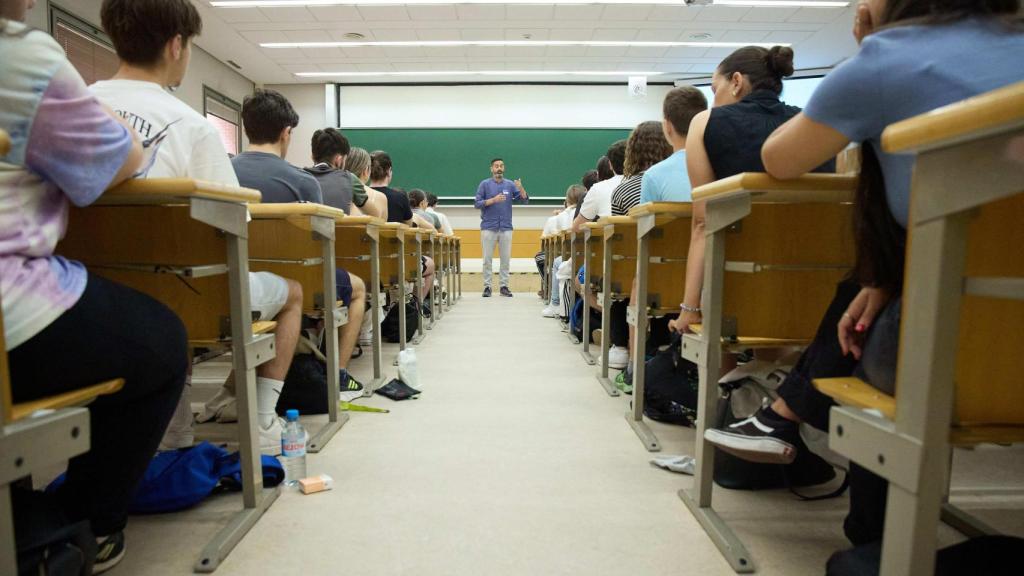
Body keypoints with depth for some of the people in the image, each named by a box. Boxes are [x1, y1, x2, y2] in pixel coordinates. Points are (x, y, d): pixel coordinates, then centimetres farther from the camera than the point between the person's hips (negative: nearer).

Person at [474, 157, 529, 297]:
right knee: (487, 258, 1)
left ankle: (504, 286, 12)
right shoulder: (485, 184, 2)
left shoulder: (510, 184, 7)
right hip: (489, 227, -2)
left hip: (506, 228, 2)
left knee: (505, 258, 4)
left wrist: (521, 188, -17)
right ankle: (487, 286, 9)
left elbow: (525, 200, 2)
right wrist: (493, 200, -16)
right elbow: (477, 203, -5)